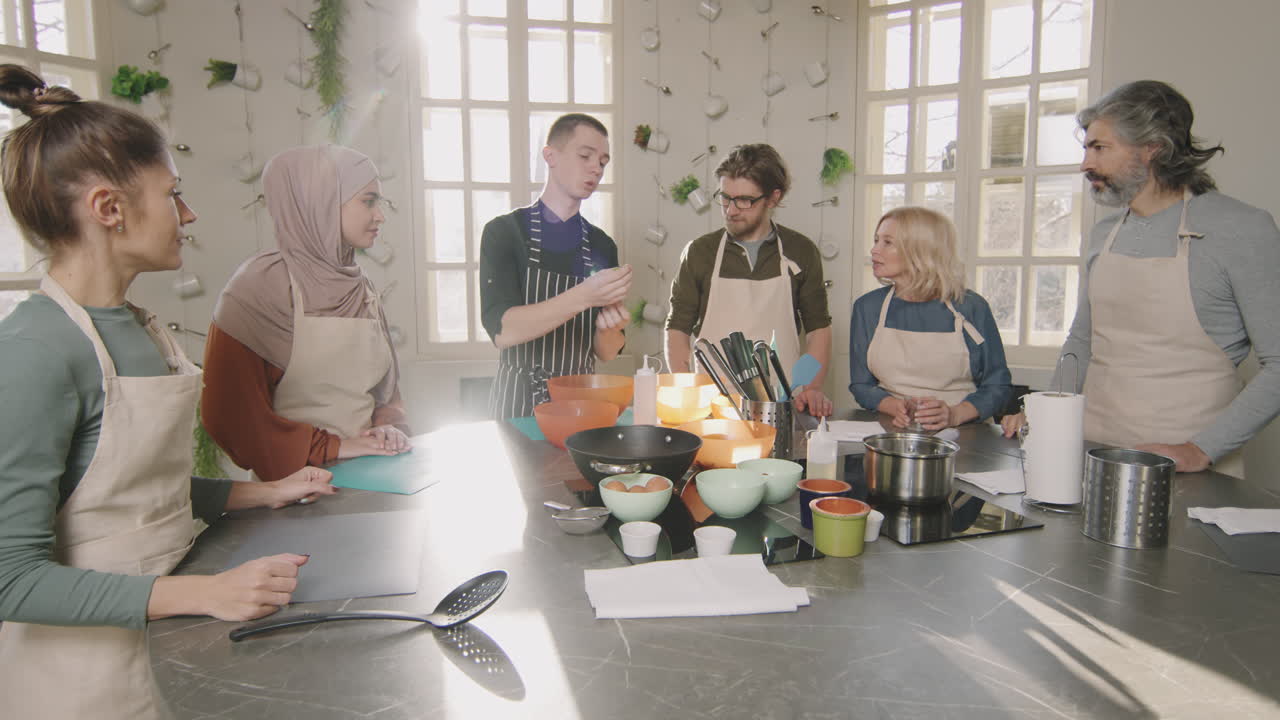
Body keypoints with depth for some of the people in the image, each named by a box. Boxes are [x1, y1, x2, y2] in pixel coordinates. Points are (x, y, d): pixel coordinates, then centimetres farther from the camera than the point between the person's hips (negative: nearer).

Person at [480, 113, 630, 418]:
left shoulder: (602, 246, 7)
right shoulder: (504, 231, -3)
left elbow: (607, 354, 9)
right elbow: (502, 330, -16)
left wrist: (607, 326, -13)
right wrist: (584, 297, -24)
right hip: (517, 402, -3)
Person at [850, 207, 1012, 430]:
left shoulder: (971, 307, 0)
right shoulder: (867, 307, 6)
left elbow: (998, 385, 4)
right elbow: (860, 384, 7)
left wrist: (955, 415, -14)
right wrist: (897, 408, -12)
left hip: (960, 436, -1)